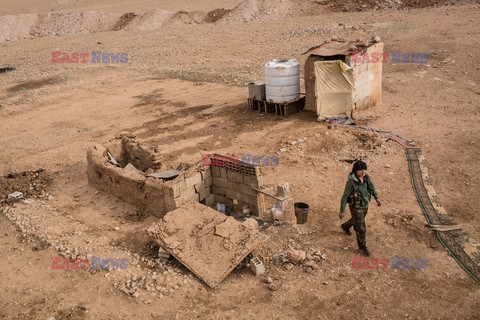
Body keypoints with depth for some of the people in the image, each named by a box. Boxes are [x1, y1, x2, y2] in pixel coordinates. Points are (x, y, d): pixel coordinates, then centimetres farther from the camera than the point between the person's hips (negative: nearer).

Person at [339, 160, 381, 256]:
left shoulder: (366, 177, -12)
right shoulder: (351, 182, -30)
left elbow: (371, 187, 7)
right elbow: (345, 196, -22)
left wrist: (377, 198, -2)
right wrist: (342, 211, -16)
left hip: (365, 205, 7)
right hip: (356, 207, -7)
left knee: (358, 220, 33)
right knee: (361, 228, 4)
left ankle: (345, 226, 64)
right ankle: (362, 247, 29)